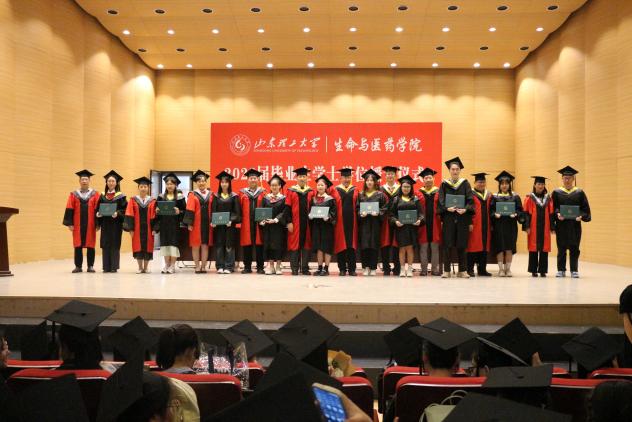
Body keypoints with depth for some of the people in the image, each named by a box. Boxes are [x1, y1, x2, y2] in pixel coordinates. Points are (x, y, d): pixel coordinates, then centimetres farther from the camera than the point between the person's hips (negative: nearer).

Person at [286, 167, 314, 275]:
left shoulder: (311, 191, 10)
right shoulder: (291, 191, 3)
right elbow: (288, 207, -1)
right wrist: (289, 222, -9)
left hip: (307, 222, 2)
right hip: (295, 223, -2)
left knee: (306, 244, 4)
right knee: (294, 244, -1)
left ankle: (305, 268, 10)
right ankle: (295, 268, 4)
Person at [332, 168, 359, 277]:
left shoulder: (355, 190, 11)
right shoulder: (335, 190, 5)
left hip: (351, 221, 1)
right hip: (340, 222, -1)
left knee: (351, 244, 3)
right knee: (341, 244, 1)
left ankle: (351, 269, 7)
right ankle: (342, 269, 8)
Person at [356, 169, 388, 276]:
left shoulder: (380, 194, 5)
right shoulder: (361, 194, 9)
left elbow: (385, 208, 2)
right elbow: (357, 208, 9)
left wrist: (378, 213, -15)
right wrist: (361, 213, -10)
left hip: (375, 223, -1)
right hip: (363, 222, 1)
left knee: (374, 245, -1)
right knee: (364, 245, -2)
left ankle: (373, 268, 6)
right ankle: (365, 267, 5)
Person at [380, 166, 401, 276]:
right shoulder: (381, 189, 9)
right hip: (385, 220, 0)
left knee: (396, 244, 0)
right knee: (385, 244, -1)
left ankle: (397, 268, 7)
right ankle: (386, 268, 6)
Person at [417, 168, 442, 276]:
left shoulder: (438, 192, 7)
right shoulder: (419, 193, 7)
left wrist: (441, 218, -10)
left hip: (435, 223, 0)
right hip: (423, 224, 0)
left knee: (435, 248, 3)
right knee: (423, 248, 2)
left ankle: (435, 269, 10)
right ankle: (424, 269, 8)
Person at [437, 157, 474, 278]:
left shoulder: (465, 183, 7)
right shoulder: (444, 184, 6)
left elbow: (470, 200, 0)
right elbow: (441, 201, -1)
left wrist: (465, 209, -18)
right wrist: (447, 208, -20)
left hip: (462, 218, 1)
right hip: (448, 218, -1)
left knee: (461, 245, 3)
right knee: (447, 245, -2)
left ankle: (462, 270, 11)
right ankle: (446, 271, 4)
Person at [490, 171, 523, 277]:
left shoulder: (515, 196, 8)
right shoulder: (495, 197, 6)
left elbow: (520, 210, 5)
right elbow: (490, 210, 2)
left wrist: (515, 214, -14)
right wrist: (495, 214, -17)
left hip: (511, 225, 1)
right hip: (498, 225, -1)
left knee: (509, 247, 1)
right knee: (500, 247, -2)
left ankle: (508, 269, 10)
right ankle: (501, 269, 6)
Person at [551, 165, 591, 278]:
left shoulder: (579, 193, 7)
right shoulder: (556, 192, 5)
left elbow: (585, 208, 4)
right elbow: (553, 208, 0)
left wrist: (581, 216, -14)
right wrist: (557, 214, -18)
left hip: (575, 225, 1)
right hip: (561, 224, 0)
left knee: (574, 248, 3)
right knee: (561, 248, 3)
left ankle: (574, 270, 9)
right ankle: (561, 270, 10)